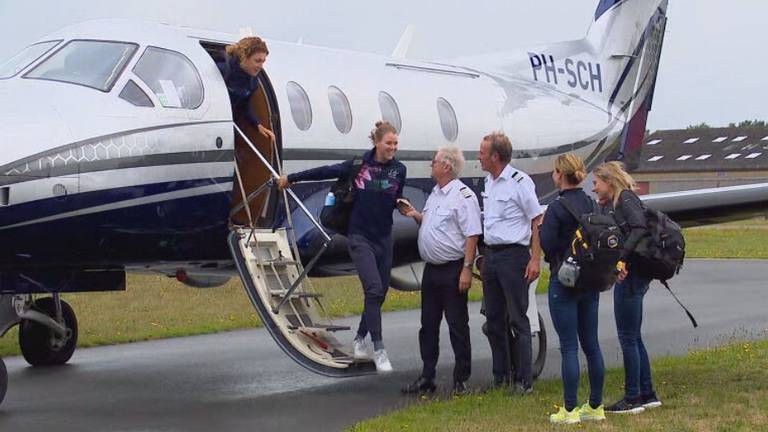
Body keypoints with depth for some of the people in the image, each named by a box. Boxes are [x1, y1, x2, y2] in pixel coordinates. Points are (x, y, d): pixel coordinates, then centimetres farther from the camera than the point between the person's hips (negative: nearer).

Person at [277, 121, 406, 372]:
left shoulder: (399, 170, 1)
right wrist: (291, 179, 7)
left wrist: (401, 204, -9)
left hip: (384, 237, 4)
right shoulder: (359, 164, -7)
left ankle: (360, 340, 27)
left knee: (380, 293, 8)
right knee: (374, 288, -16)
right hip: (360, 237, -4)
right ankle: (378, 349, -13)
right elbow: (325, 172, 1)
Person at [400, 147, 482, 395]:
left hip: (453, 270, -9)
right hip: (431, 269, 9)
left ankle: (461, 381, 7)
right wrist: (416, 216, 7)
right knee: (428, 326, 12)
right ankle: (427, 378, 20)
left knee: (458, 327, 0)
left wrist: (467, 269, -22)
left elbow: (472, 235, -17)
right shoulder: (435, 194, 14)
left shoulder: (463, 196, -13)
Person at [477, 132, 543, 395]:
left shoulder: (520, 182, -11)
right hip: (491, 255, 8)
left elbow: (537, 221, -12)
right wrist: (485, 256, 16)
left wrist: (535, 259, -17)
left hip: (513, 255, -8)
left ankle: (524, 381, 0)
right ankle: (500, 376, 21)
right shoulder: (489, 182, 14)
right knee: (494, 320, 11)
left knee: (518, 320, -4)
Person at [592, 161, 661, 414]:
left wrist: (621, 259, -28)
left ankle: (632, 399, 2)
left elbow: (639, 227, -24)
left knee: (628, 338, -4)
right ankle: (647, 395, 22)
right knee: (634, 338, 15)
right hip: (631, 275, 10)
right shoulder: (611, 205, 19)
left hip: (629, 275, -10)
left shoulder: (625, 198, -9)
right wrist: (601, 206, 2)